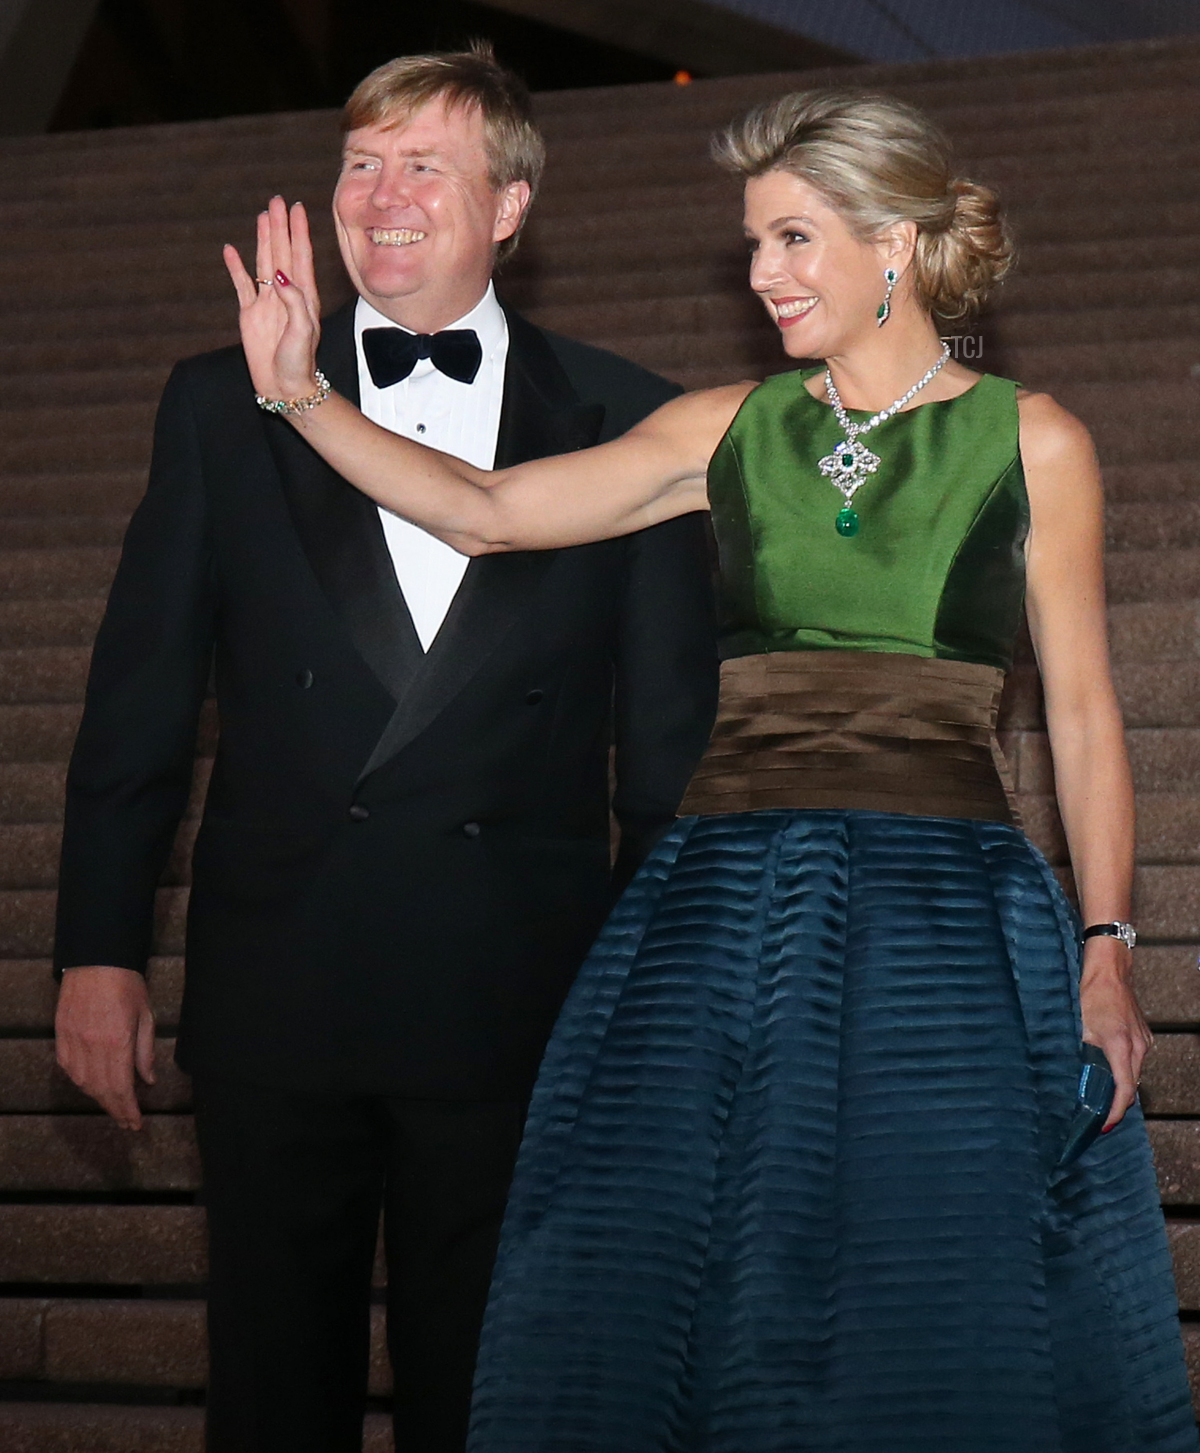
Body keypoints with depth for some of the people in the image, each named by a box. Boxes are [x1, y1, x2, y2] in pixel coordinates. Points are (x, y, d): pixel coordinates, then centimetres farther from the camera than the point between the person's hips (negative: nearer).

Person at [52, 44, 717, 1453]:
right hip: (275, 991, 1)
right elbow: (139, 693, 6)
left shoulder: (624, 423, 4)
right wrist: (99, 945, 1)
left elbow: (669, 726, 5)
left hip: (517, 1005, -1)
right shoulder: (222, 405, 7)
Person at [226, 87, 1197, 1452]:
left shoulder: (1030, 440, 5)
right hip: (726, 912, 3)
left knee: (945, 1330, 0)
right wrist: (301, 390, -3)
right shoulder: (731, 429, 11)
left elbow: (1081, 711, 4)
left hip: (948, 918, -2)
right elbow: (485, 510, 6)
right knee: (663, 1283, 2)